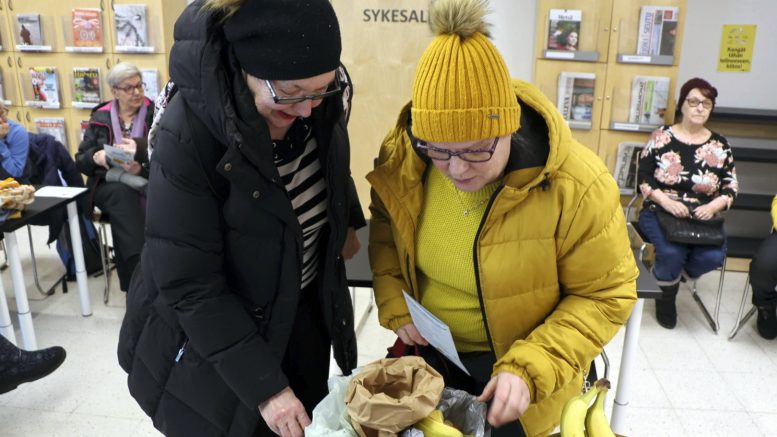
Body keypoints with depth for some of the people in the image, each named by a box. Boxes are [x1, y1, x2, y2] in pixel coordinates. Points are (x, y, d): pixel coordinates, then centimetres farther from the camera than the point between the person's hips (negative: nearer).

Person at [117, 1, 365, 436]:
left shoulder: (319, 104, -13)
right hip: (210, 337, -5)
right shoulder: (187, 134, -29)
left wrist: (346, 222, 19)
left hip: (305, 311, 5)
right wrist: (264, 385, -25)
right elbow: (189, 285, -26)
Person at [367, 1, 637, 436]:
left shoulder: (576, 185, -27)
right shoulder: (401, 159, -15)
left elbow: (604, 296, -17)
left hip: (519, 367, -3)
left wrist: (531, 370, -28)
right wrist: (394, 305, -11)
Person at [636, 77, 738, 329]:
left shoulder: (720, 146, 8)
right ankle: (666, 293, 4)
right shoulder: (661, 136, 1)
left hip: (703, 217, 3)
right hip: (660, 211, -2)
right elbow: (643, 179, -3)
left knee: (713, 257, -27)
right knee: (672, 252, -32)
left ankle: (678, 276, 9)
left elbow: (731, 188, 7)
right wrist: (666, 201, -19)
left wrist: (713, 206, -14)